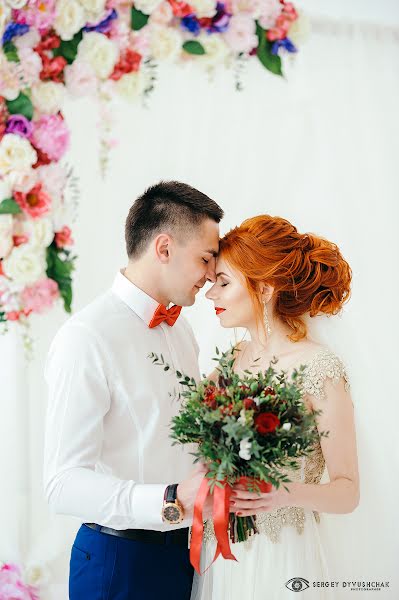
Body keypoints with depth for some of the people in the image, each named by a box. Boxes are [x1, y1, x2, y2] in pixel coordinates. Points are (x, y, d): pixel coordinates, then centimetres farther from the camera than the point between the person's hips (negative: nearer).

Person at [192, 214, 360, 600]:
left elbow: (348, 490, -13)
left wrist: (289, 493, -28)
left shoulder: (320, 369, -14)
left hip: (278, 561, -6)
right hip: (216, 552, 6)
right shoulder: (232, 359, 5)